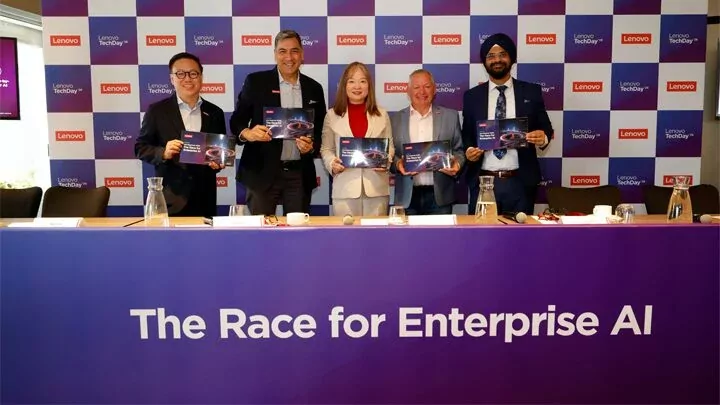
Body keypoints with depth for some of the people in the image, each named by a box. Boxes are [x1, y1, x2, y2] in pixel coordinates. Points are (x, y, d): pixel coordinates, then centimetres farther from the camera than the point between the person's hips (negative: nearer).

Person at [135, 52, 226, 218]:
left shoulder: (215, 113, 8)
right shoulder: (157, 110, 0)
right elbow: (141, 148, 2)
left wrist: (218, 162, -8)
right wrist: (163, 153, -17)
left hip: (204, 198, 3)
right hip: (170, 199, -2)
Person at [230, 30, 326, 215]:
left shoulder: (314, 88, 8)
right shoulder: (256, 81, 0)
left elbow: (320, 130, 12)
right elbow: (236, 120, 0)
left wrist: (312, 146, -10)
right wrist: (247, 133, -22)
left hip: (300, 175, 3)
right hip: (262, 172, -2)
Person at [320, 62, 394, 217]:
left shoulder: (382, 115, 8)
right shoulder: (332, 115, 6)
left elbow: (390, 146, 10)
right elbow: (326, 149, 9)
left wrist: (386, 162, -10)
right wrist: (332, 164, -11)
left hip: (377, 189, 1)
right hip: (344, 189, -1)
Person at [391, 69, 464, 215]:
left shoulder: (450, 116, 8)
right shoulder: (395, 119, 7)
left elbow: (459, 150, 11)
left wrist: (456, 163, -10)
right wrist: (397, 163, -11)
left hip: (440, 196, 0)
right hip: (407, 196, 0)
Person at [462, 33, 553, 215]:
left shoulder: (531, 92, 6)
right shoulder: (472, 96, 8)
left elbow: (546, 129, 9)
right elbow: (466, 134, 12)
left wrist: (543, 138, -14)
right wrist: (468, 149, -9)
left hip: (520, 183, 0)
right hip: (482, 182, 1)